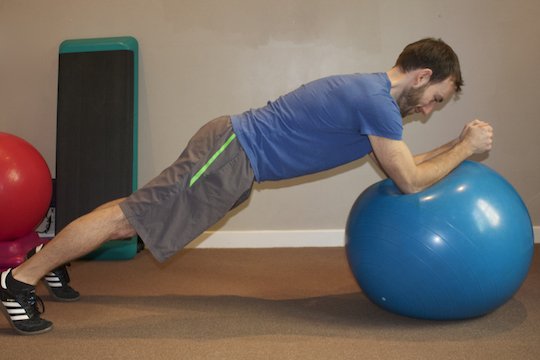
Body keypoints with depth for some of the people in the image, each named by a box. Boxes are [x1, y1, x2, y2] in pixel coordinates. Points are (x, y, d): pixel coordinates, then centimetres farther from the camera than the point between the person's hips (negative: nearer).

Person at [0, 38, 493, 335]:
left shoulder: (370, 93, 14)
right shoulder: (378, 101, -17)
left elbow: (397, 165, 23)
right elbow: (410, 181, -13)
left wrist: (456, 146, 20)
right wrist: (466, 148, -2)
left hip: (233, 150, 10)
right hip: (231, 156, -10)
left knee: (138, 211, 17)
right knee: (130, 218, -4)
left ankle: (49, 261, 30)